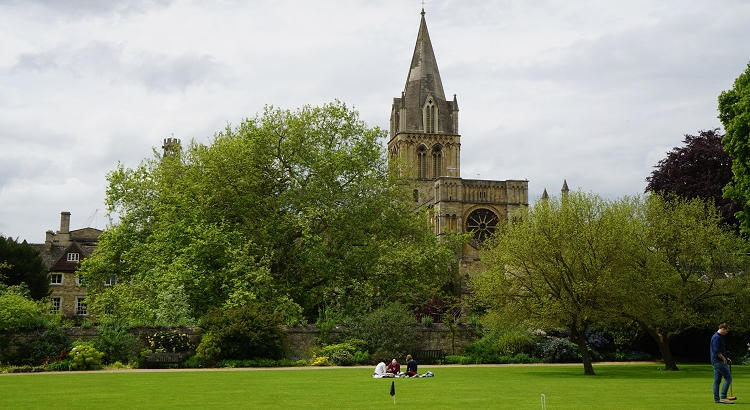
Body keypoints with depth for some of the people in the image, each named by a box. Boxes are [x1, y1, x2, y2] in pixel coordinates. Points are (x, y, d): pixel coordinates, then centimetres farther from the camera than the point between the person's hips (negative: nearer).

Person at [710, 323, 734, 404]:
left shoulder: (719, 337, 19)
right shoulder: (716, 337, -15)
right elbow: (716, 351, -22)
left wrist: (725, 358, 18)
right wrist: (724, 359, -12)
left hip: (716, 362, 10)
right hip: (719, 362, -10)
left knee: (717, 380, 9)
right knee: (728, 378, -10)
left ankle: (716, 398, 10)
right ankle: (723, 397, -12)